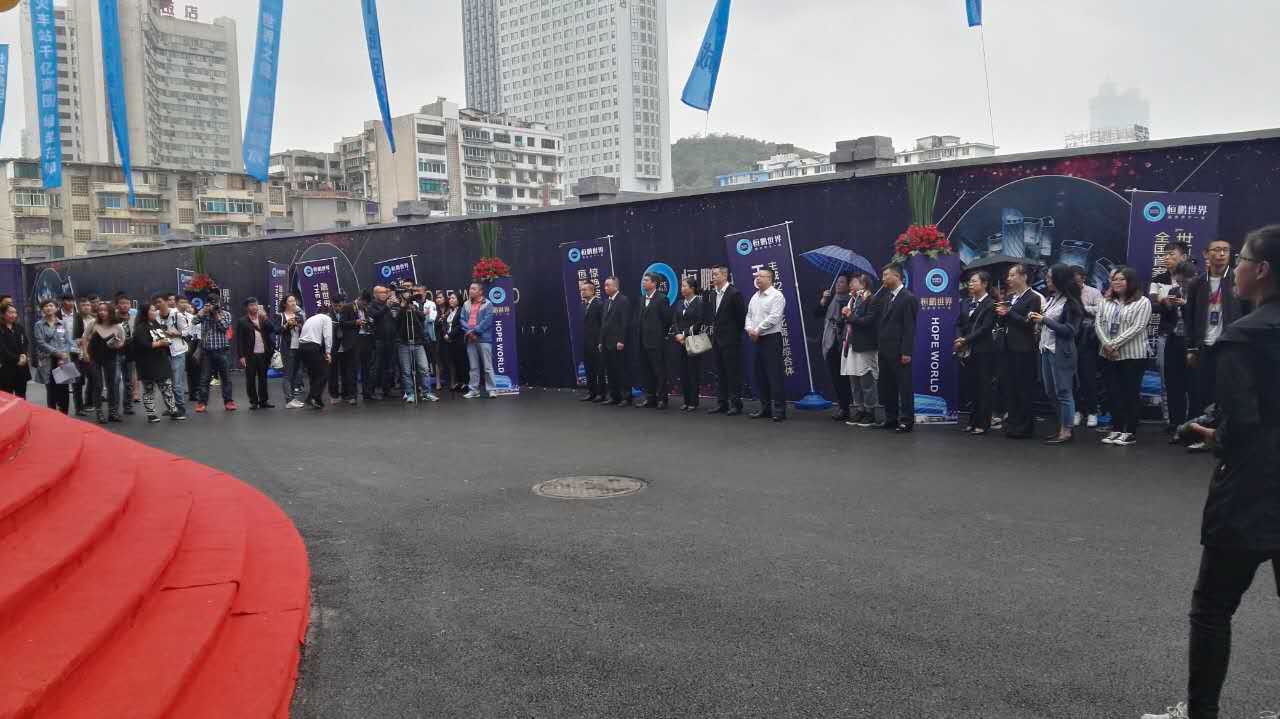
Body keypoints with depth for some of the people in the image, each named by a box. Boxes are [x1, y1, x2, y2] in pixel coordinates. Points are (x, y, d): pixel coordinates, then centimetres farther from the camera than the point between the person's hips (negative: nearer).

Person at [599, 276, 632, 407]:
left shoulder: (623, 300, -8)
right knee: (610, 371, 9)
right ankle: (614, 397, 14)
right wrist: (601, 341, 14)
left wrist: (621, 341, -18)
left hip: (617, 343, -8)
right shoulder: (607, 301, 17)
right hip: (606, 342, 8)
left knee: (621, 370, -5)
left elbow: (625, 322, -13)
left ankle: (626, 397, 0)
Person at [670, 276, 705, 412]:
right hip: (680, 342, 6)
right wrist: (677, 334, -7)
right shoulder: (680, 303, 13)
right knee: (683, 372, 6)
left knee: (693, 371, -2)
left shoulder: (699, 303, -5)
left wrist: (685, 334, -13)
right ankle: (686, 400, 12)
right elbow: (674, 322, 10)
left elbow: (699, 323, -11)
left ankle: (693, 402, 3)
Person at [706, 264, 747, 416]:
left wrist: (736, 333, -3)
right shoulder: (711, 294, 11)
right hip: (716, 339, 8)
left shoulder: (734, 293, -11)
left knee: (733, 373, -3)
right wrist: (714, 328, 12)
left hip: (731, 340, -7)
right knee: (719, 373, 10)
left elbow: (741, 316, -8)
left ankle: (735, 404, 1)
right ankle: (721, 403, 16)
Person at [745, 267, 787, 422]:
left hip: (772, 339, -8)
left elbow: (773, 318, -17)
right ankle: (765, 408, 17)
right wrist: (749, 329, -2)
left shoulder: (776, 296, -8)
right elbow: (749, 315, 17)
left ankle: (779, 409, -5)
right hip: (757, 339, 8)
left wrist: (757, 330, -14)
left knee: (774, 375, -8)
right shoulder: (755, 297, 16)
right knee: (760, 375, 10)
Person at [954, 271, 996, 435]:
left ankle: (983, 423, 6)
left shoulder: (990, 304, -8)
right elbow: (958, 324, 12)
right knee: (969, 387, 8)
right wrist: (959, 339, -6)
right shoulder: (966, 303, 14)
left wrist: (966, 340, -14)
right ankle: (973, 420, 18)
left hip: (982, 352, -6)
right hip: (967, 352, 6)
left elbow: (985, 328, -14)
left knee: (983, 388, 0)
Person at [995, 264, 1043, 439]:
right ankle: (1012, 423, 19)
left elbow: (1028, 323, -17)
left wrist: (1009, 313, -16)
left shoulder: (1033, 298, -8)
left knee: (1024, 387, -1)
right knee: (1009, 387, 10)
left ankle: (1024, 427, 6)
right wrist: (1001, 315, -6)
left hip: (1024, 349, -8)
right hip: (1009, 347, 8)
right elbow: (1001, 323, 14)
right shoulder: (1011, 297, 15)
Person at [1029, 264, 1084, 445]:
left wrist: (1044, 320, -16)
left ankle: (1066, 431, 4)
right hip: (1047, 350, 8)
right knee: (1051, 392, 13)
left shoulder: (1071, 303, -11)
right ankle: (1061, 428, 23)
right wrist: (1037, 319, -1)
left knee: (1063, 392, -2)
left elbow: (1070, 330, -15)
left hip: (1061, 353, -8)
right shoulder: (1053, 299, 10)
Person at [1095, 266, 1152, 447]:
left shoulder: (1143, 302, -5)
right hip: (1109, 356, 5)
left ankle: (1130, 432, 6)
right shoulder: (1107, 302, 13)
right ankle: (1116, 429, 16)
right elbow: (1099, 324, 5)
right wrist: (1106, 344, -11)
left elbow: (1137, 328, -13)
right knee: (1113, 393, 8)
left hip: (1132, 355, -5)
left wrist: (1114, 344, -17)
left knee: (1131, 394, 0)